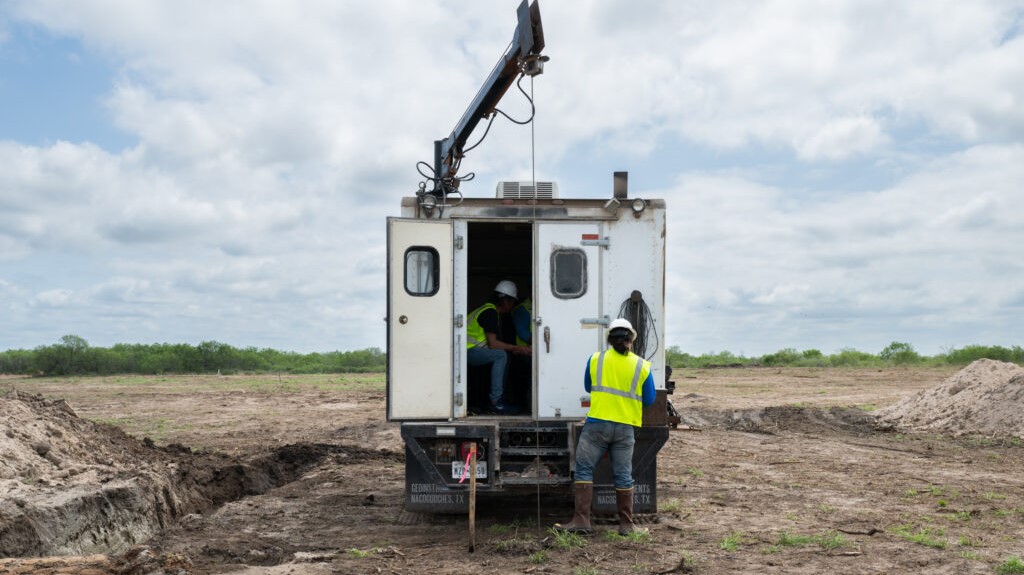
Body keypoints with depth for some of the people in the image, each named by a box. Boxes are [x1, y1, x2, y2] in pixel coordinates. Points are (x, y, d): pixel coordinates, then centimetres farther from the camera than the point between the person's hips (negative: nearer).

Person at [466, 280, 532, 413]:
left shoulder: (491, 311, 18)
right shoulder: (490, 312, -15)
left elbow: (493, 342, 18)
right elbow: (492, 344, -21)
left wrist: (513, 349, 6)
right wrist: (517, 348, -13)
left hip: (470, 349, 11)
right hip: (465, 351, -11)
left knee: (505, 357, 13)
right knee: (500, 355, -23)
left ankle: (499, 398, 11)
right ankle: (494, 402, -23)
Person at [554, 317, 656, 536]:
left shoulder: (595, 360, 1)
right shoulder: (642, 366, 0)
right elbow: (649, 399, 7)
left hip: (597, 424, -1)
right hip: (625, 428, 1)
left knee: (584, 470, 3)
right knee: (623, 476, 9)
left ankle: (581, 521, -2)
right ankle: (626, 524, 15)